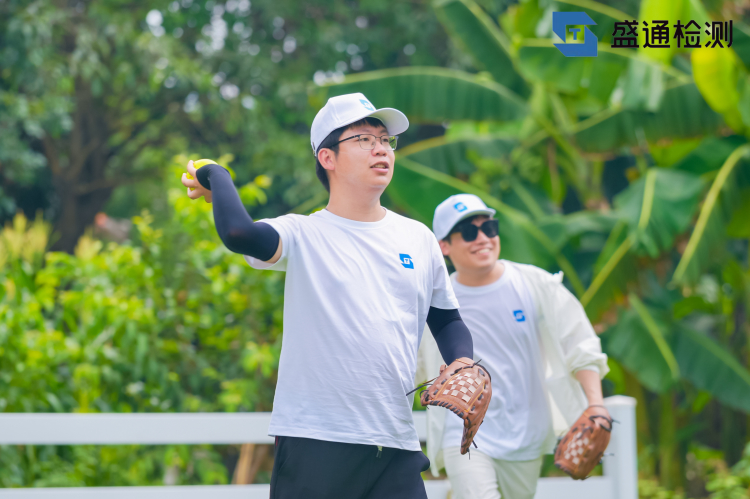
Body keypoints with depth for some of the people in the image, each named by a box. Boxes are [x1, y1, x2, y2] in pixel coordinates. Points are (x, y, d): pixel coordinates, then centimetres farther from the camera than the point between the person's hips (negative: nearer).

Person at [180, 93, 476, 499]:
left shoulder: (418, 238, 14)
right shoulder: (303, 235, -2)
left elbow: (446, 320, 25)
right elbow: (238, 233, -23)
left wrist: (463, 363, 5)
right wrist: (215, 175, -5)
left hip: (397, 450, 4)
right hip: (313, 446, -4)